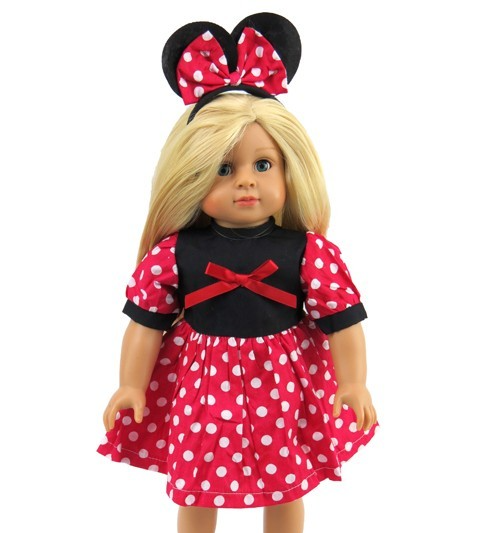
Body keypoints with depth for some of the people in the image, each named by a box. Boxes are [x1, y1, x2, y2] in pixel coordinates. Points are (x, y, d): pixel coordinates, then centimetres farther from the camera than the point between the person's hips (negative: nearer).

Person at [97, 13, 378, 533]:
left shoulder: (309, 251, -13)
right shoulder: (174, 253, -12)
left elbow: (342, 319, -6)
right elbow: (146, 320, -3)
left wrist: (354, 383, -8)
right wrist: (129, 385, -1)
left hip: (281, 383, 0)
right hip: (200, 385, 0)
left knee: (286, 491, 20)